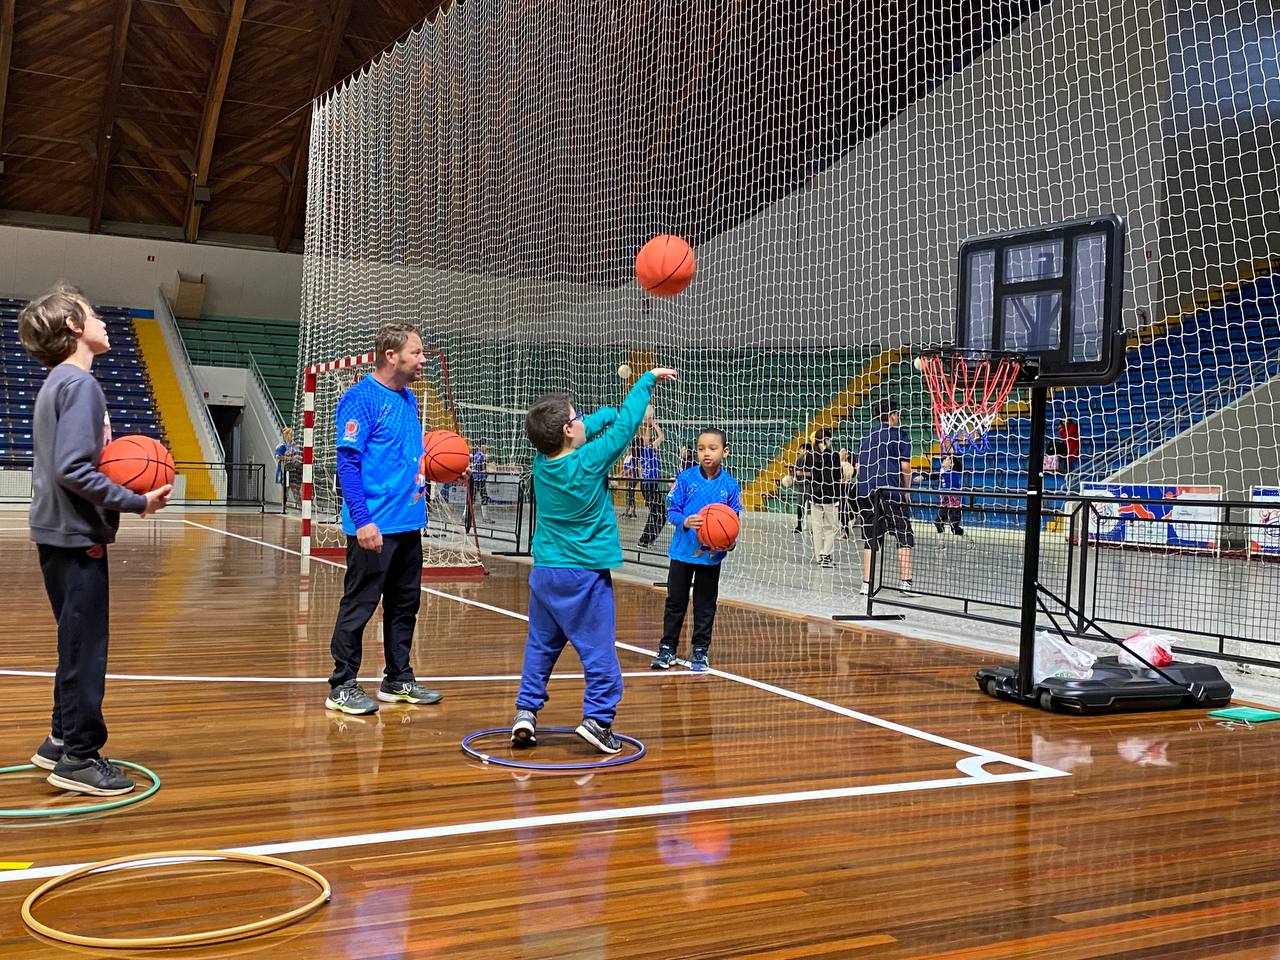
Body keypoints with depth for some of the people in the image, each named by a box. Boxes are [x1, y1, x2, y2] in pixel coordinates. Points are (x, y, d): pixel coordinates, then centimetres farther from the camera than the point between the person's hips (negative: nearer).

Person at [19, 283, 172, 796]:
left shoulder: (57, 383, 14)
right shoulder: (81, 384, -15)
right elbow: (74, 469, -24)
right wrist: (136, 502, -18)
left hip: (60, 533, 10)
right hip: (77, 536, -10)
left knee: (78, 643, 18)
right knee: (86, 646, -3)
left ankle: (62, 740, 28)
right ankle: (79, 757, 5)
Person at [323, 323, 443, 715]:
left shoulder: (408, 399, 14)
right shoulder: (361, 398, -12)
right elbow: (348, 461, -17)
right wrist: (362, 520, -22)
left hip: (409, 524, 9)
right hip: (374, 527, -9)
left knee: (405, 604, 14)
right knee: (359, 605, -1)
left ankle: (399, 680, 26)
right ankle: (342, 687, 10)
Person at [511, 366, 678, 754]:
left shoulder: (542, 460, 0)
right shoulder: (590, 460, -15)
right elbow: (626, 423, -4)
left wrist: (607, 413, 29)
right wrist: (648, 379, 6)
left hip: (544, 572, 6)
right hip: (585, 576, -6)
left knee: (540, 646, 14)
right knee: (598, 650, 1)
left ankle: (526, 712, 12)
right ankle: (598, 718, -2)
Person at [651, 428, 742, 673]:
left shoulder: (730, 484, -6)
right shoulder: (685, 478, -8)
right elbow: (672, 510, -7)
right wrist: (686, 521, -27)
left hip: (711, 555, 0)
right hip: (682, 551, 0)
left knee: (705, 605, 10)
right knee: (675, 601, 11)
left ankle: (700, 651, 24)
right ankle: (667, 648, 24)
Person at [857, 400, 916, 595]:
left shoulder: (867, 438, 20)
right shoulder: (900, 434, 4)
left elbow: (859, 468, 17)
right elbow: (905, 466, -2)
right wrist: (907, 490, 7)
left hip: (866, 491, 5)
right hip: (891, 490, -5)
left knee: (870, 538, 8)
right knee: (905, 536, 1)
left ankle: (866, 583, 5)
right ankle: (905, 581, -7)